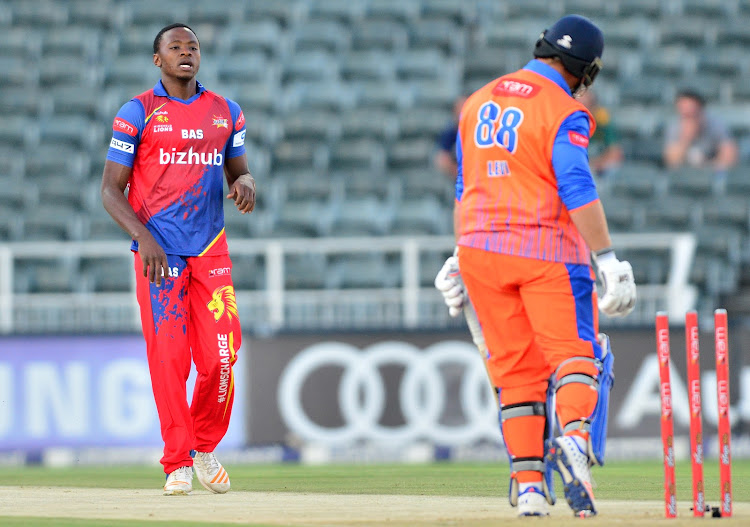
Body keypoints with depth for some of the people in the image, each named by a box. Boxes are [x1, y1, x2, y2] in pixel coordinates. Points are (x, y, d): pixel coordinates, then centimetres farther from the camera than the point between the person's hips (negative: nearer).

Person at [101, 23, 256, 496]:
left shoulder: (226, 113, 12)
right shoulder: (137, 113, 1)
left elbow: (239, 171, 21)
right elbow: (111, 189, -1)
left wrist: (245, 181, -5)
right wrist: (143, 237, -16)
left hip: (211, 250, 3)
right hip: (158, 251, -3)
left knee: (220, 357, -6)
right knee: (167, 357, -9)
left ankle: (204, 446, 17)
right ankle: (178, 462, -1)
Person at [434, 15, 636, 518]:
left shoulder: (479, 102, 14)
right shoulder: (565, 113, -8)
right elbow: (577, 189, -17)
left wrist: (463, 257, 24)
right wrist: (607, 259, -18)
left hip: (481, 249, 6)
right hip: (546, 250, -6)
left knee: (515, 368, 8)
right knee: (576, 351, -2)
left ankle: (528, 484, 3)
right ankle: (574, 434, -30)